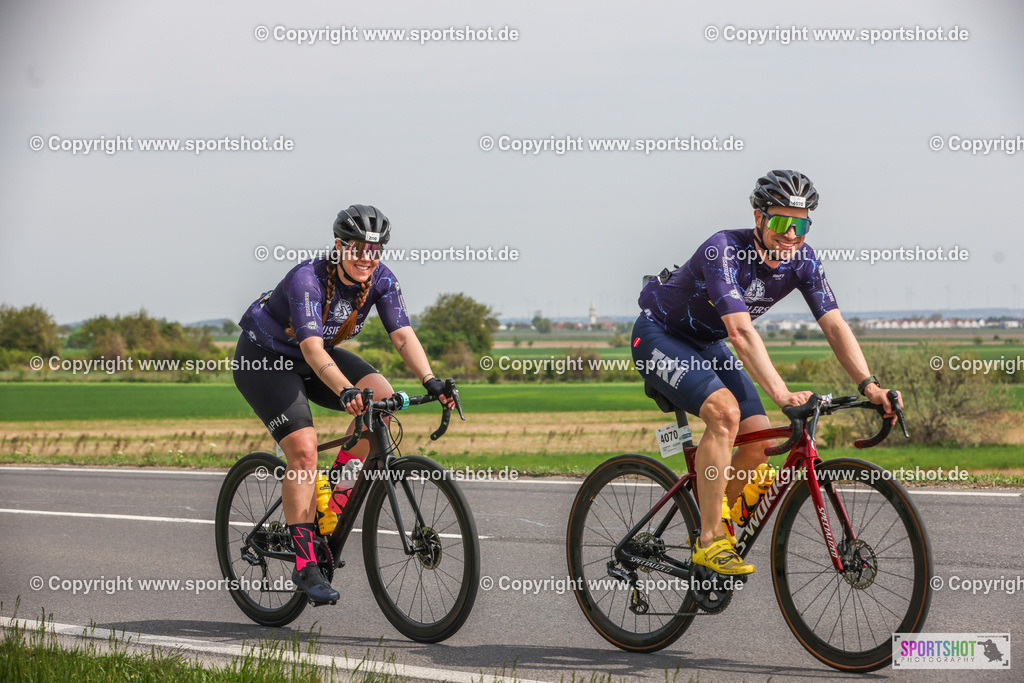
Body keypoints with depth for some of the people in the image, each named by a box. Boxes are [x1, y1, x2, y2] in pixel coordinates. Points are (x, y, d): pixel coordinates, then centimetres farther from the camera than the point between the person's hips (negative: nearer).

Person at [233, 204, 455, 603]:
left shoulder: (380, 280, -14)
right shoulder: (307, 279, -32)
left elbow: (402, 335, -22)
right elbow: (312, 348, -43)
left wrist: (431, 382, -38)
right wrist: (345, 391, -58)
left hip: (318, 356, 6)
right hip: (263, 359, -6)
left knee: (381, 396, -21)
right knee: (303, 448, -22)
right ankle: (305, 563, -17)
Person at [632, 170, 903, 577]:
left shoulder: (802, 261, -13)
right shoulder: (724, 250, -34)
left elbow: (834, 326, -17)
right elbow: (741, 332, -44)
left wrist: (869, 386, -31)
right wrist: (780, 393, -55)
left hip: (707, 346, 7)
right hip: (660, 335, -7)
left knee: (759, 443, -9)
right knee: (725, 411, -30)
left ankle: (718, 516, 17)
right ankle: (710, 542, -24)